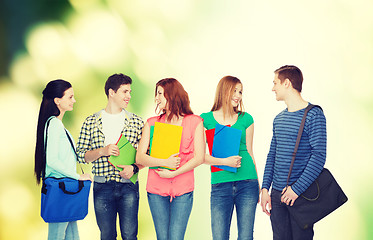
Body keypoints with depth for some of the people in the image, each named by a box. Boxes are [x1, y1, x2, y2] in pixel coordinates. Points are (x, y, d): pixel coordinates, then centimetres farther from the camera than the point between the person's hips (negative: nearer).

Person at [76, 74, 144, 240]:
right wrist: (102, 151, -11)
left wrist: (134, 168, -10)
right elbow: (81, 154, 5)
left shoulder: (136, 122, 7)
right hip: (102, 187, 0)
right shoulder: (91, 122, 6)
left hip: (128, 185, 0)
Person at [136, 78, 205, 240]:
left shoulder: (194, 122, 4)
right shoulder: (152, 123, 9)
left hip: (183, 190, -2)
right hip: (156, 190, 2)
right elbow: (139, 158, 2)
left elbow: (199, 158, -2)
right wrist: (164, 162, -14)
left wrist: (174, 173, -11)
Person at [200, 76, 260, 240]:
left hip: (247, 183, 2)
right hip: (220, 185, -1)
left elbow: (249, 152, 13)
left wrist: (258, 186, 12)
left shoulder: (246, 119, 9)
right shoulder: (206, 119, 3)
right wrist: (224, 161, -15)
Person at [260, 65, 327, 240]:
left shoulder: (314, 115, -8)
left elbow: (319, 156, -14)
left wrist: (296, 189, -18)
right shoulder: (278, 119, 14)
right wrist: (265, 188, 7)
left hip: (301, 193, -6)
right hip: (277, 194, 6)